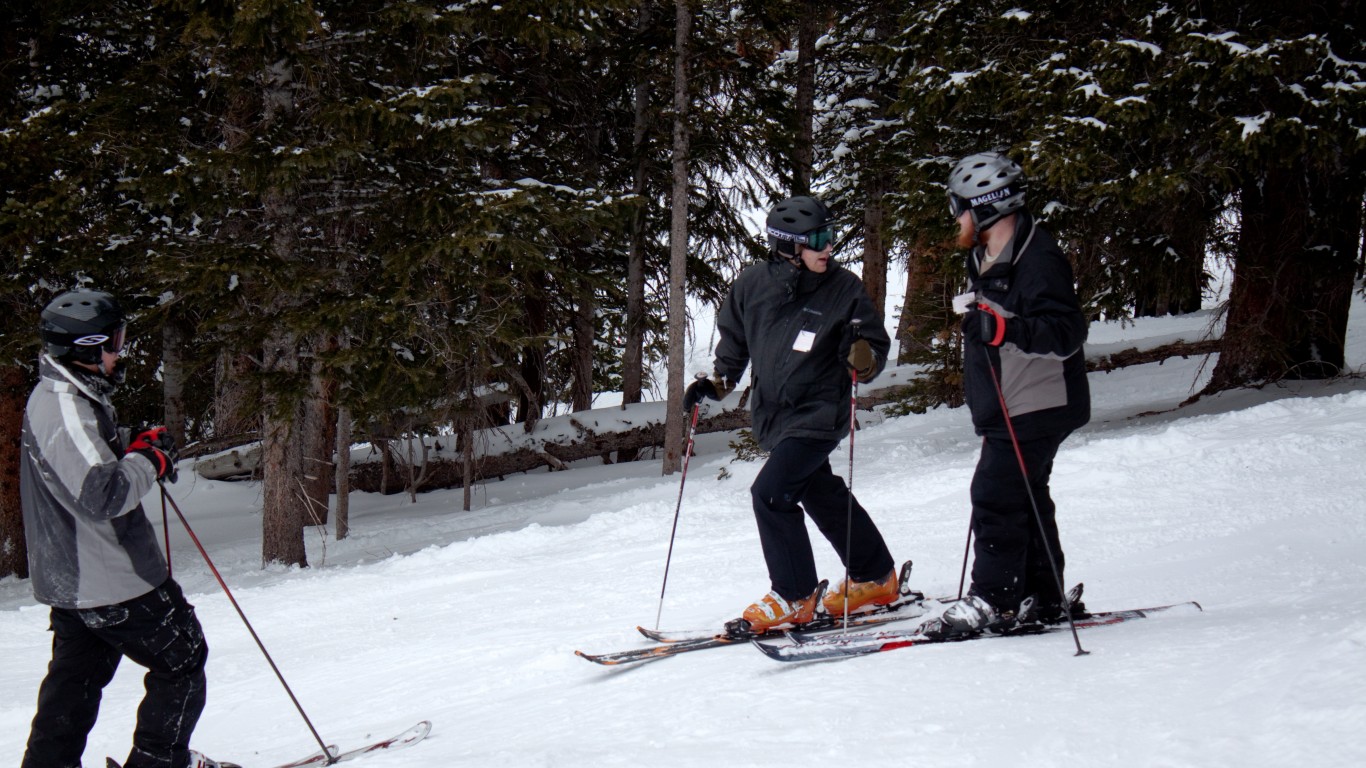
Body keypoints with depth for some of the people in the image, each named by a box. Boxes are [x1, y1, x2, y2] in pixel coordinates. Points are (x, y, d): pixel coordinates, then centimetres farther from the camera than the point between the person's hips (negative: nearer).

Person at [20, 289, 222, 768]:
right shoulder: (64, 410, -23)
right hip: (111, 583, -10)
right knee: (182, 660, 4)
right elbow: (101, 495, -32)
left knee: (77, 678, 16)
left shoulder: (58, 398, 11)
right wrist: (149, 461, -16)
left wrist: (143, 456, 9)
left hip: (74, 580, 10)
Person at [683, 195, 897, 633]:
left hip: (818, 414, -5)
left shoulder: (843, 289, -10)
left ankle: (795, 598, -3)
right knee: (825, 498, 16)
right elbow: (734, 340, 15)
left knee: (770, 494, -17)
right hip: (772, 415, 5)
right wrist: (717, 384, 4)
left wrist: (862, 356, -28)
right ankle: (876, 580, 34)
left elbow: (874, 356, -6)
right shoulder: (753, 284, -2)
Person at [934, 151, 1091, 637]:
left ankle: (994, 601, -6)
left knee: (996, 496, -11)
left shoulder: (1037, 259, -19)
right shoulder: (988, 257, 13)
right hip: (1006, 410, 10)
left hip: (1034, 408, -10)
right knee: (1024, 500, 14)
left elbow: (1068, 334, -26)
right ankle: (1043, 599, 22)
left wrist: (1006, 329, -36)